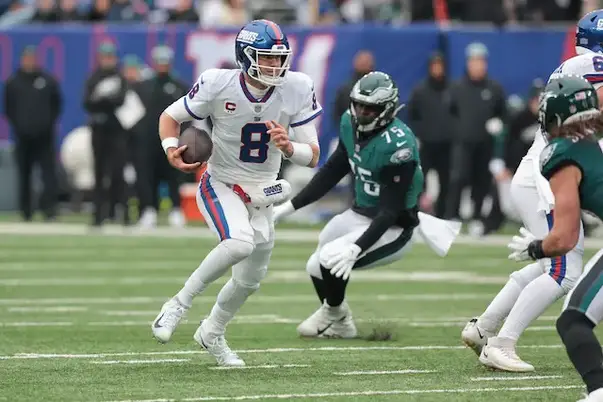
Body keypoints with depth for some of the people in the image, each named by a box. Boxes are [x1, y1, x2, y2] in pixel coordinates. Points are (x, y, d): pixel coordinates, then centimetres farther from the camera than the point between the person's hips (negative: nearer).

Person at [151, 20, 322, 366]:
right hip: (220, 186, -4)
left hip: (261, 194, 5)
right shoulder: (218, 84, -21)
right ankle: (179, 304, -17)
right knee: (240, 243, -34)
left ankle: (212, 334, 43)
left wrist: (289, 148, -33)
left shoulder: (297, 88, -15)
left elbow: (313, 156, -11)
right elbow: (171, 117, -6)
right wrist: (172, 150, -26)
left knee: (250, 280, 15)